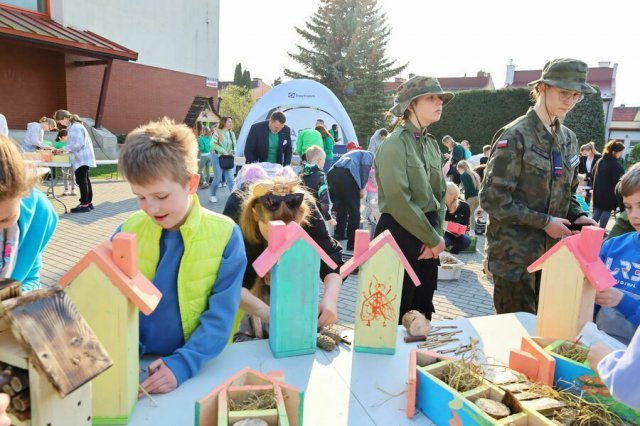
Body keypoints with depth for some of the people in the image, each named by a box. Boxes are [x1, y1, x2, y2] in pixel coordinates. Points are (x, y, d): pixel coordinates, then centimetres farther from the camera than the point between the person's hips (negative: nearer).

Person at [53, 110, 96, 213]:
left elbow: (78, 144, -22)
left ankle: (84, 204, -6)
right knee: (85, 180, 13)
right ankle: (89, 202, 19)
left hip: (81, 159, -10)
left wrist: (64, 149, -12)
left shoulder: (75, 128, -16)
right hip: (83, 158, 10)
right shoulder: (73, 126, 16)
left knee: (81, 180, -8)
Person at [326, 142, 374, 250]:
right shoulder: (368, 154, 27)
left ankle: (339, 234, 37)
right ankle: (352, 242, 7)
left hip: (332, 173, 6)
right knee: (354, 210, 5)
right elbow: (365, 166, 1)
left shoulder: (348, 154, 44)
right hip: (347, 173, -6)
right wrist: (362, 187, -3)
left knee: (340, 206, 26)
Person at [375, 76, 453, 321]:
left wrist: (437, 236, -2)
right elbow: (399, 201, -19)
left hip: (427, 236, 8)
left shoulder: (432, 145, 11)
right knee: (396, 316, 3)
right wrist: (433, 239, -11)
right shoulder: (395, 143, -13)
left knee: (422, 313, 16)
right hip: (399, 234, -8)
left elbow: (441, 195, 12)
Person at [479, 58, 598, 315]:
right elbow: (492, 198, -18)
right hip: (515, 255, -7)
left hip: (551, 252, 7)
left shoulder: (568, 138, 10)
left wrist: (578, 216, -2)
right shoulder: (515, 136, -14)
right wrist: (544, 222, -16)